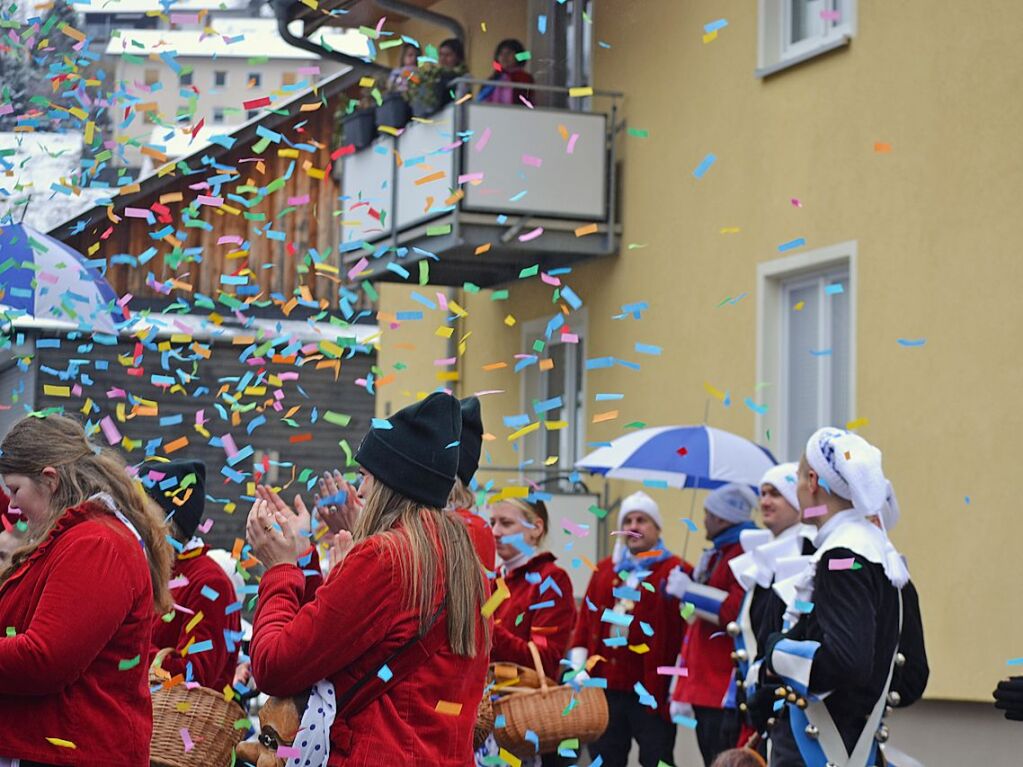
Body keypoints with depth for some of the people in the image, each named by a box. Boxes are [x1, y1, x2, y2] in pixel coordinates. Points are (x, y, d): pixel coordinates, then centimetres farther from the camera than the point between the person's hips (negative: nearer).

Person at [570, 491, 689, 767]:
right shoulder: (605, 569, 16)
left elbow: (686, 628, -7)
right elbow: (586, 620, 15)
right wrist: (578, 668, 4)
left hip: (651, 691, -5)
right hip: (605, 687, 5)